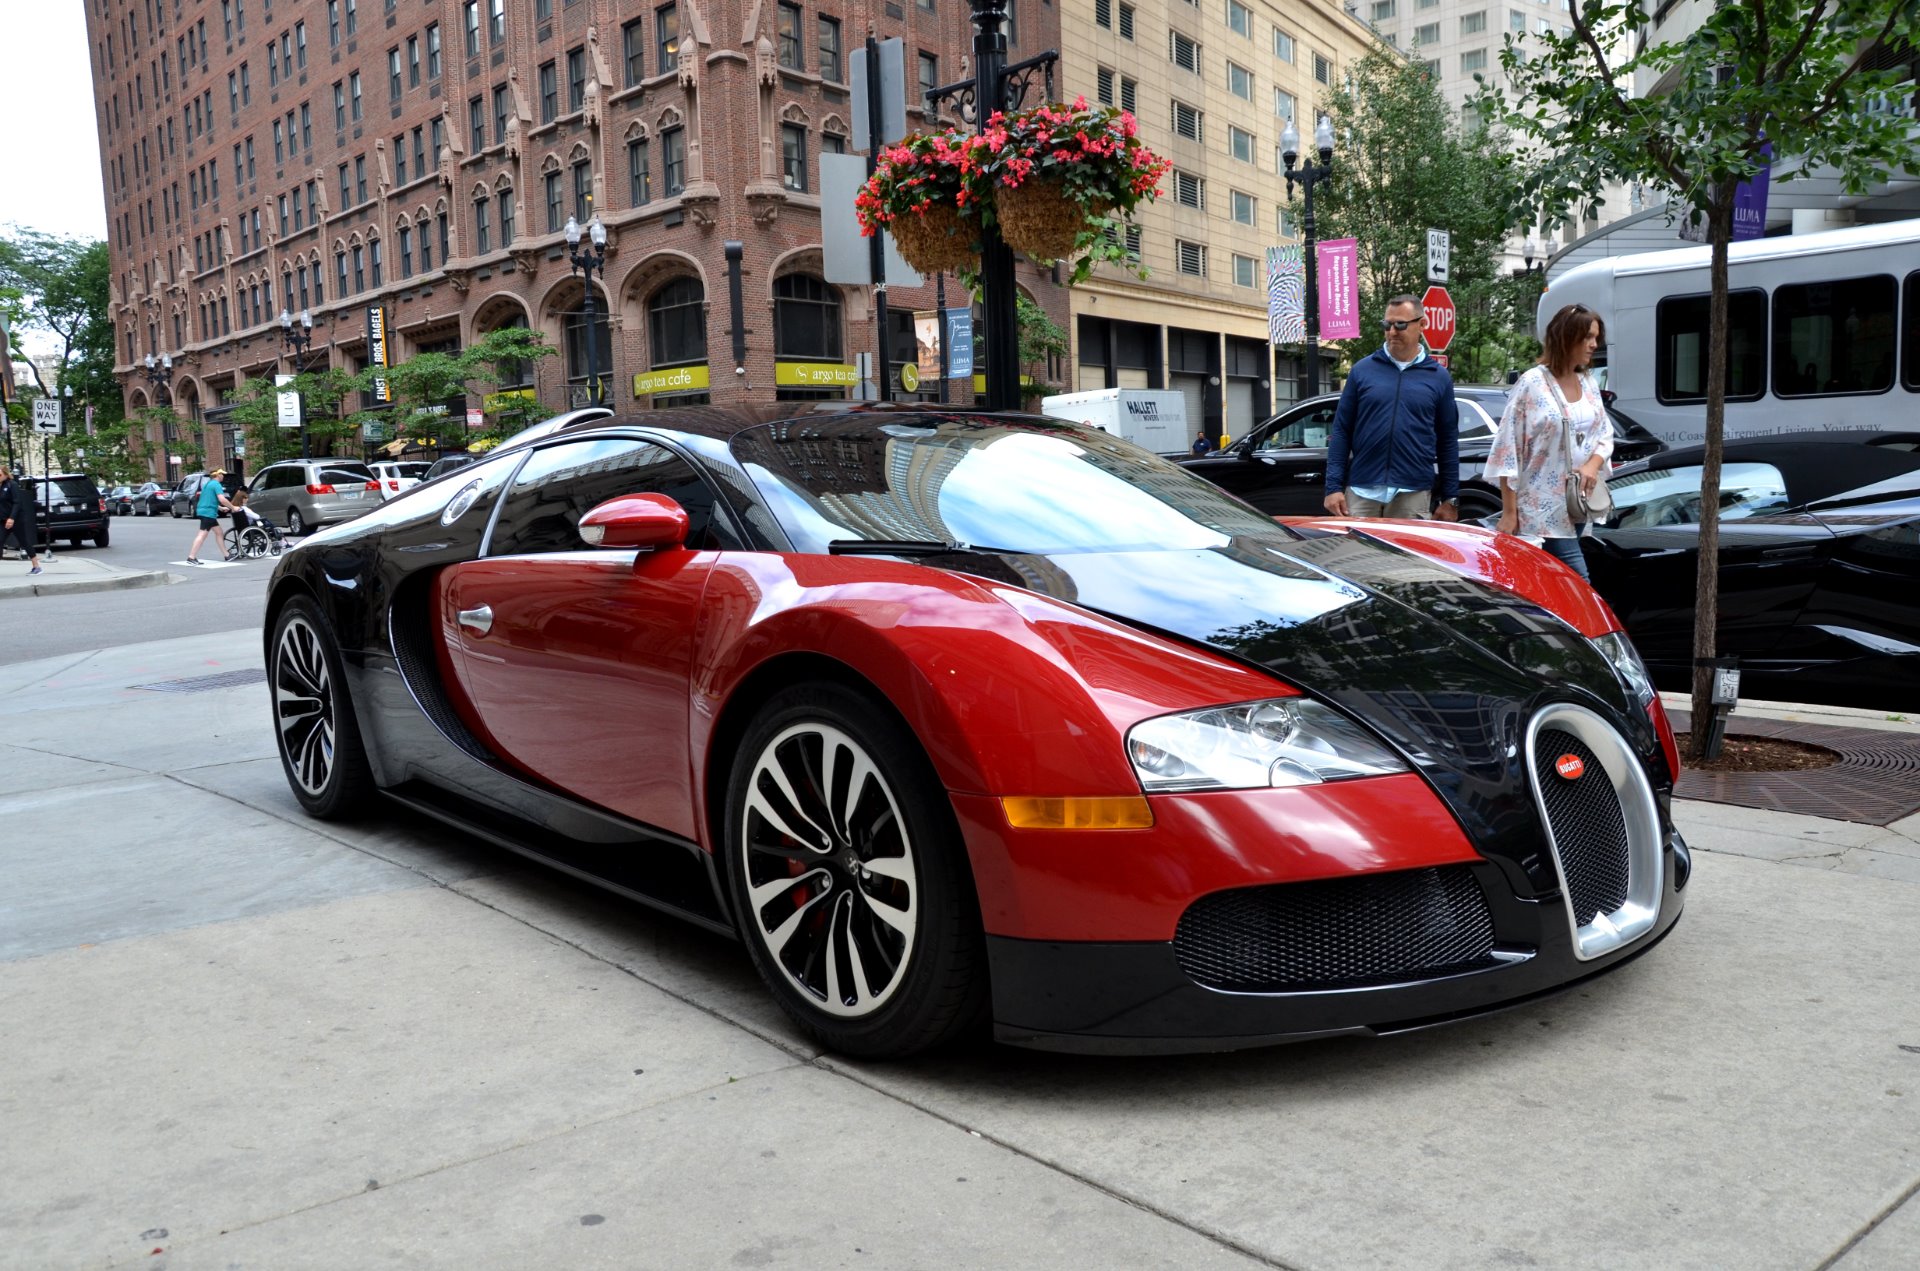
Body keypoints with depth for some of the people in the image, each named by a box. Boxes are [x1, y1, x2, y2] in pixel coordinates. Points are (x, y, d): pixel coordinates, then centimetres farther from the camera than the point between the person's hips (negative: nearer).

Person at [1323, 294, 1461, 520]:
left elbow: (1448, 441, 10)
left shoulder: (1438, 377, 8)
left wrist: (1450, 499, 7)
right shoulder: (1362, 370, 6)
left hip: (1413, 495, 0)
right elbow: (1341, 431, 5)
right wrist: (1334, 487, -3)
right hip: (1361, 492, 0)